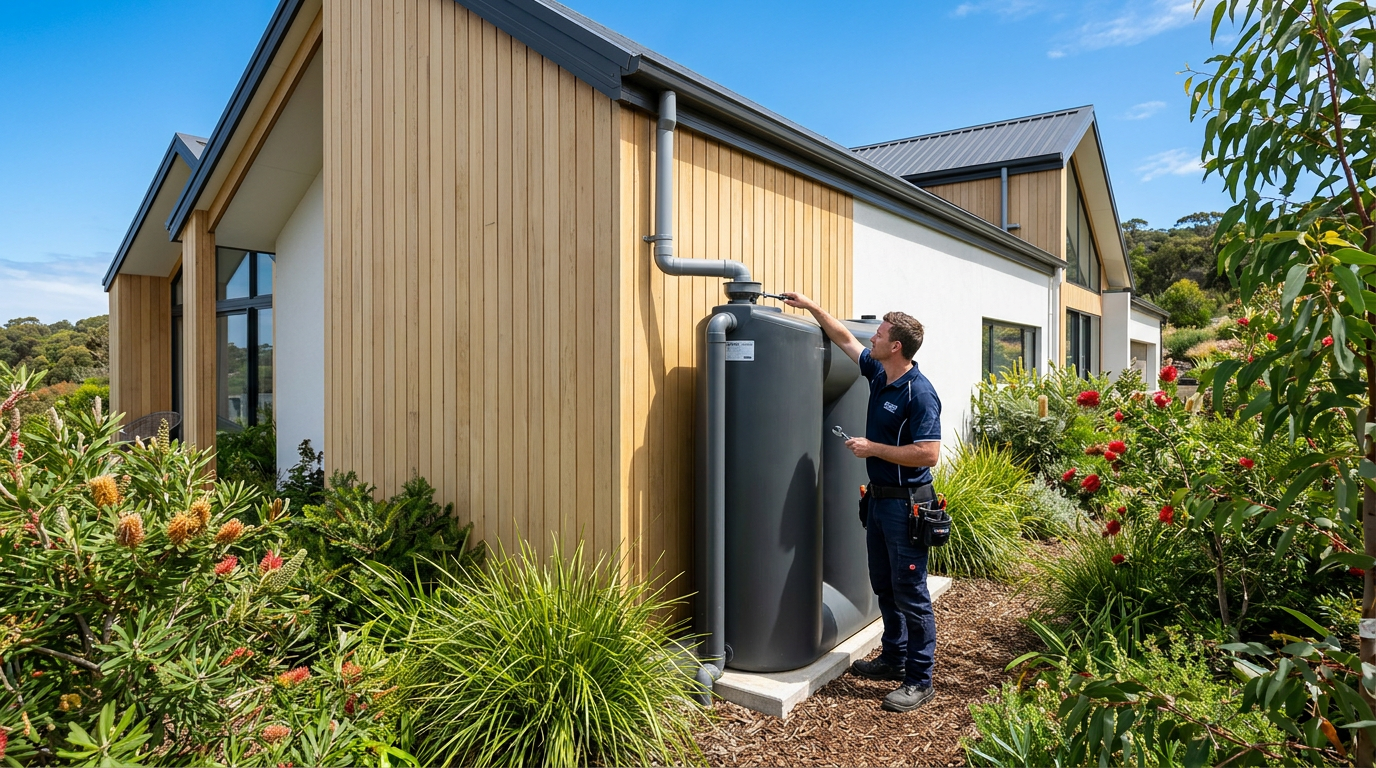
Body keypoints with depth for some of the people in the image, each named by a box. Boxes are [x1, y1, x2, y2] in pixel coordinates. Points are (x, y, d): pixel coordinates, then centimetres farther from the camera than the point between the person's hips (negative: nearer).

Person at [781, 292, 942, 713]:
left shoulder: (919, 392, -20)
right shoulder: (878, 372, 5)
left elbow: (928, 454, -25)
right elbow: (844, 338, 20)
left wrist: (873, 448, -20)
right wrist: (811, 306, 19)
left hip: (906, 503, -9)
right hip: (879, 497, 9)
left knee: (910, 591, 0)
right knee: (883, 584, 19)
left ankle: (920, 679, 11)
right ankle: (894, 658, 34)